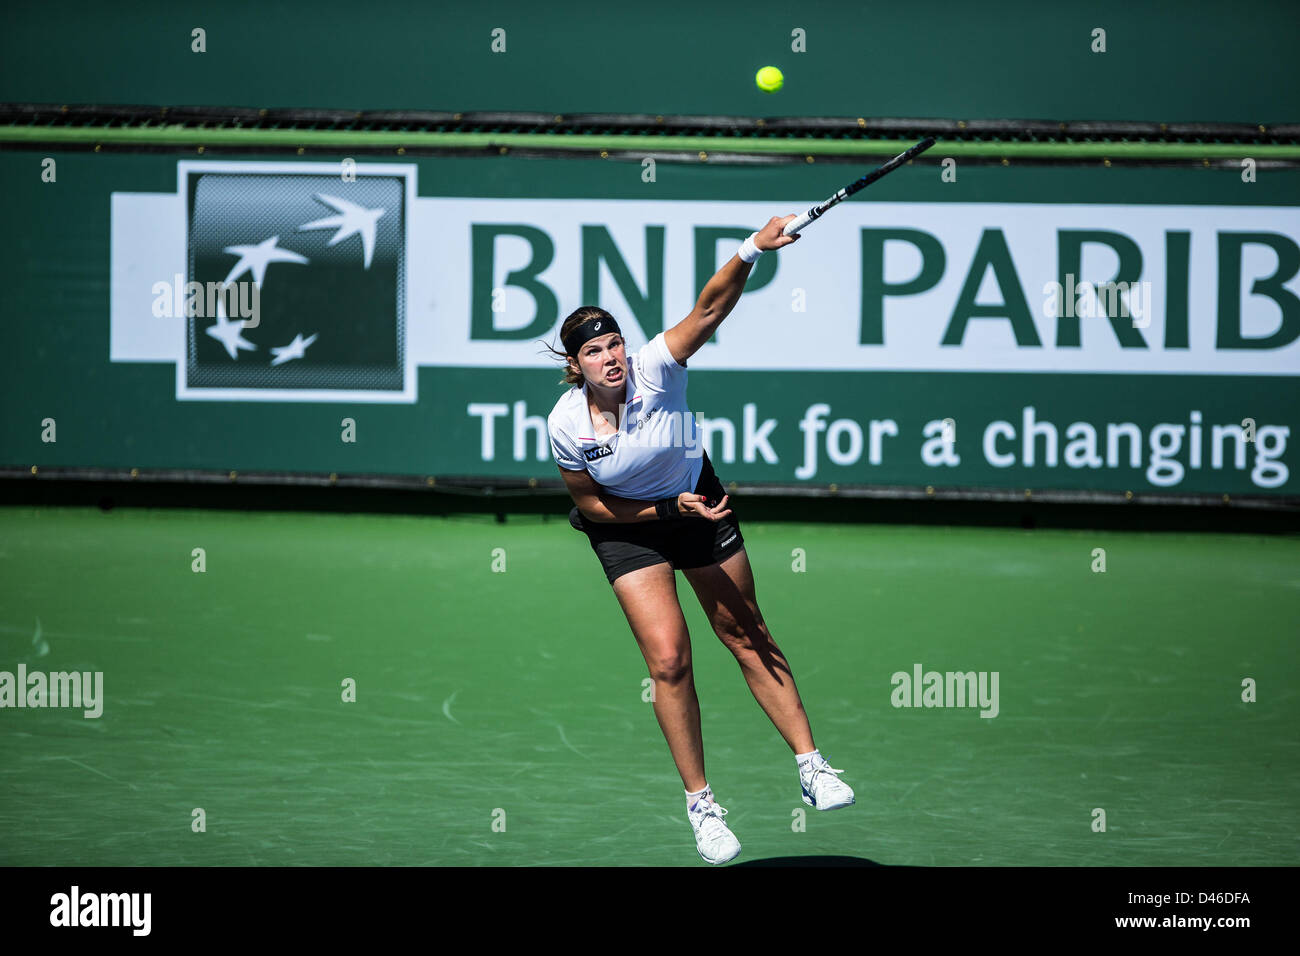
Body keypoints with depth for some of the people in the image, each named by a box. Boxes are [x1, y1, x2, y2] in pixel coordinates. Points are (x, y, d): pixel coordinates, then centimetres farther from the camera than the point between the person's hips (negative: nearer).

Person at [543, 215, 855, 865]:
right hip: (627, 526, -1)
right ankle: (699, 804, 4)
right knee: (668, 659, -10)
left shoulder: (654, 370, -26)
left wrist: (753, 250, -55)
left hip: (697, 497, 1)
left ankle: (811, 765, 15)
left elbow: (711, 307, -39)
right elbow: (590, 502, -10)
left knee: (748, 637, 7)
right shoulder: (566, 427, -24)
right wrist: (672, 510, -17)